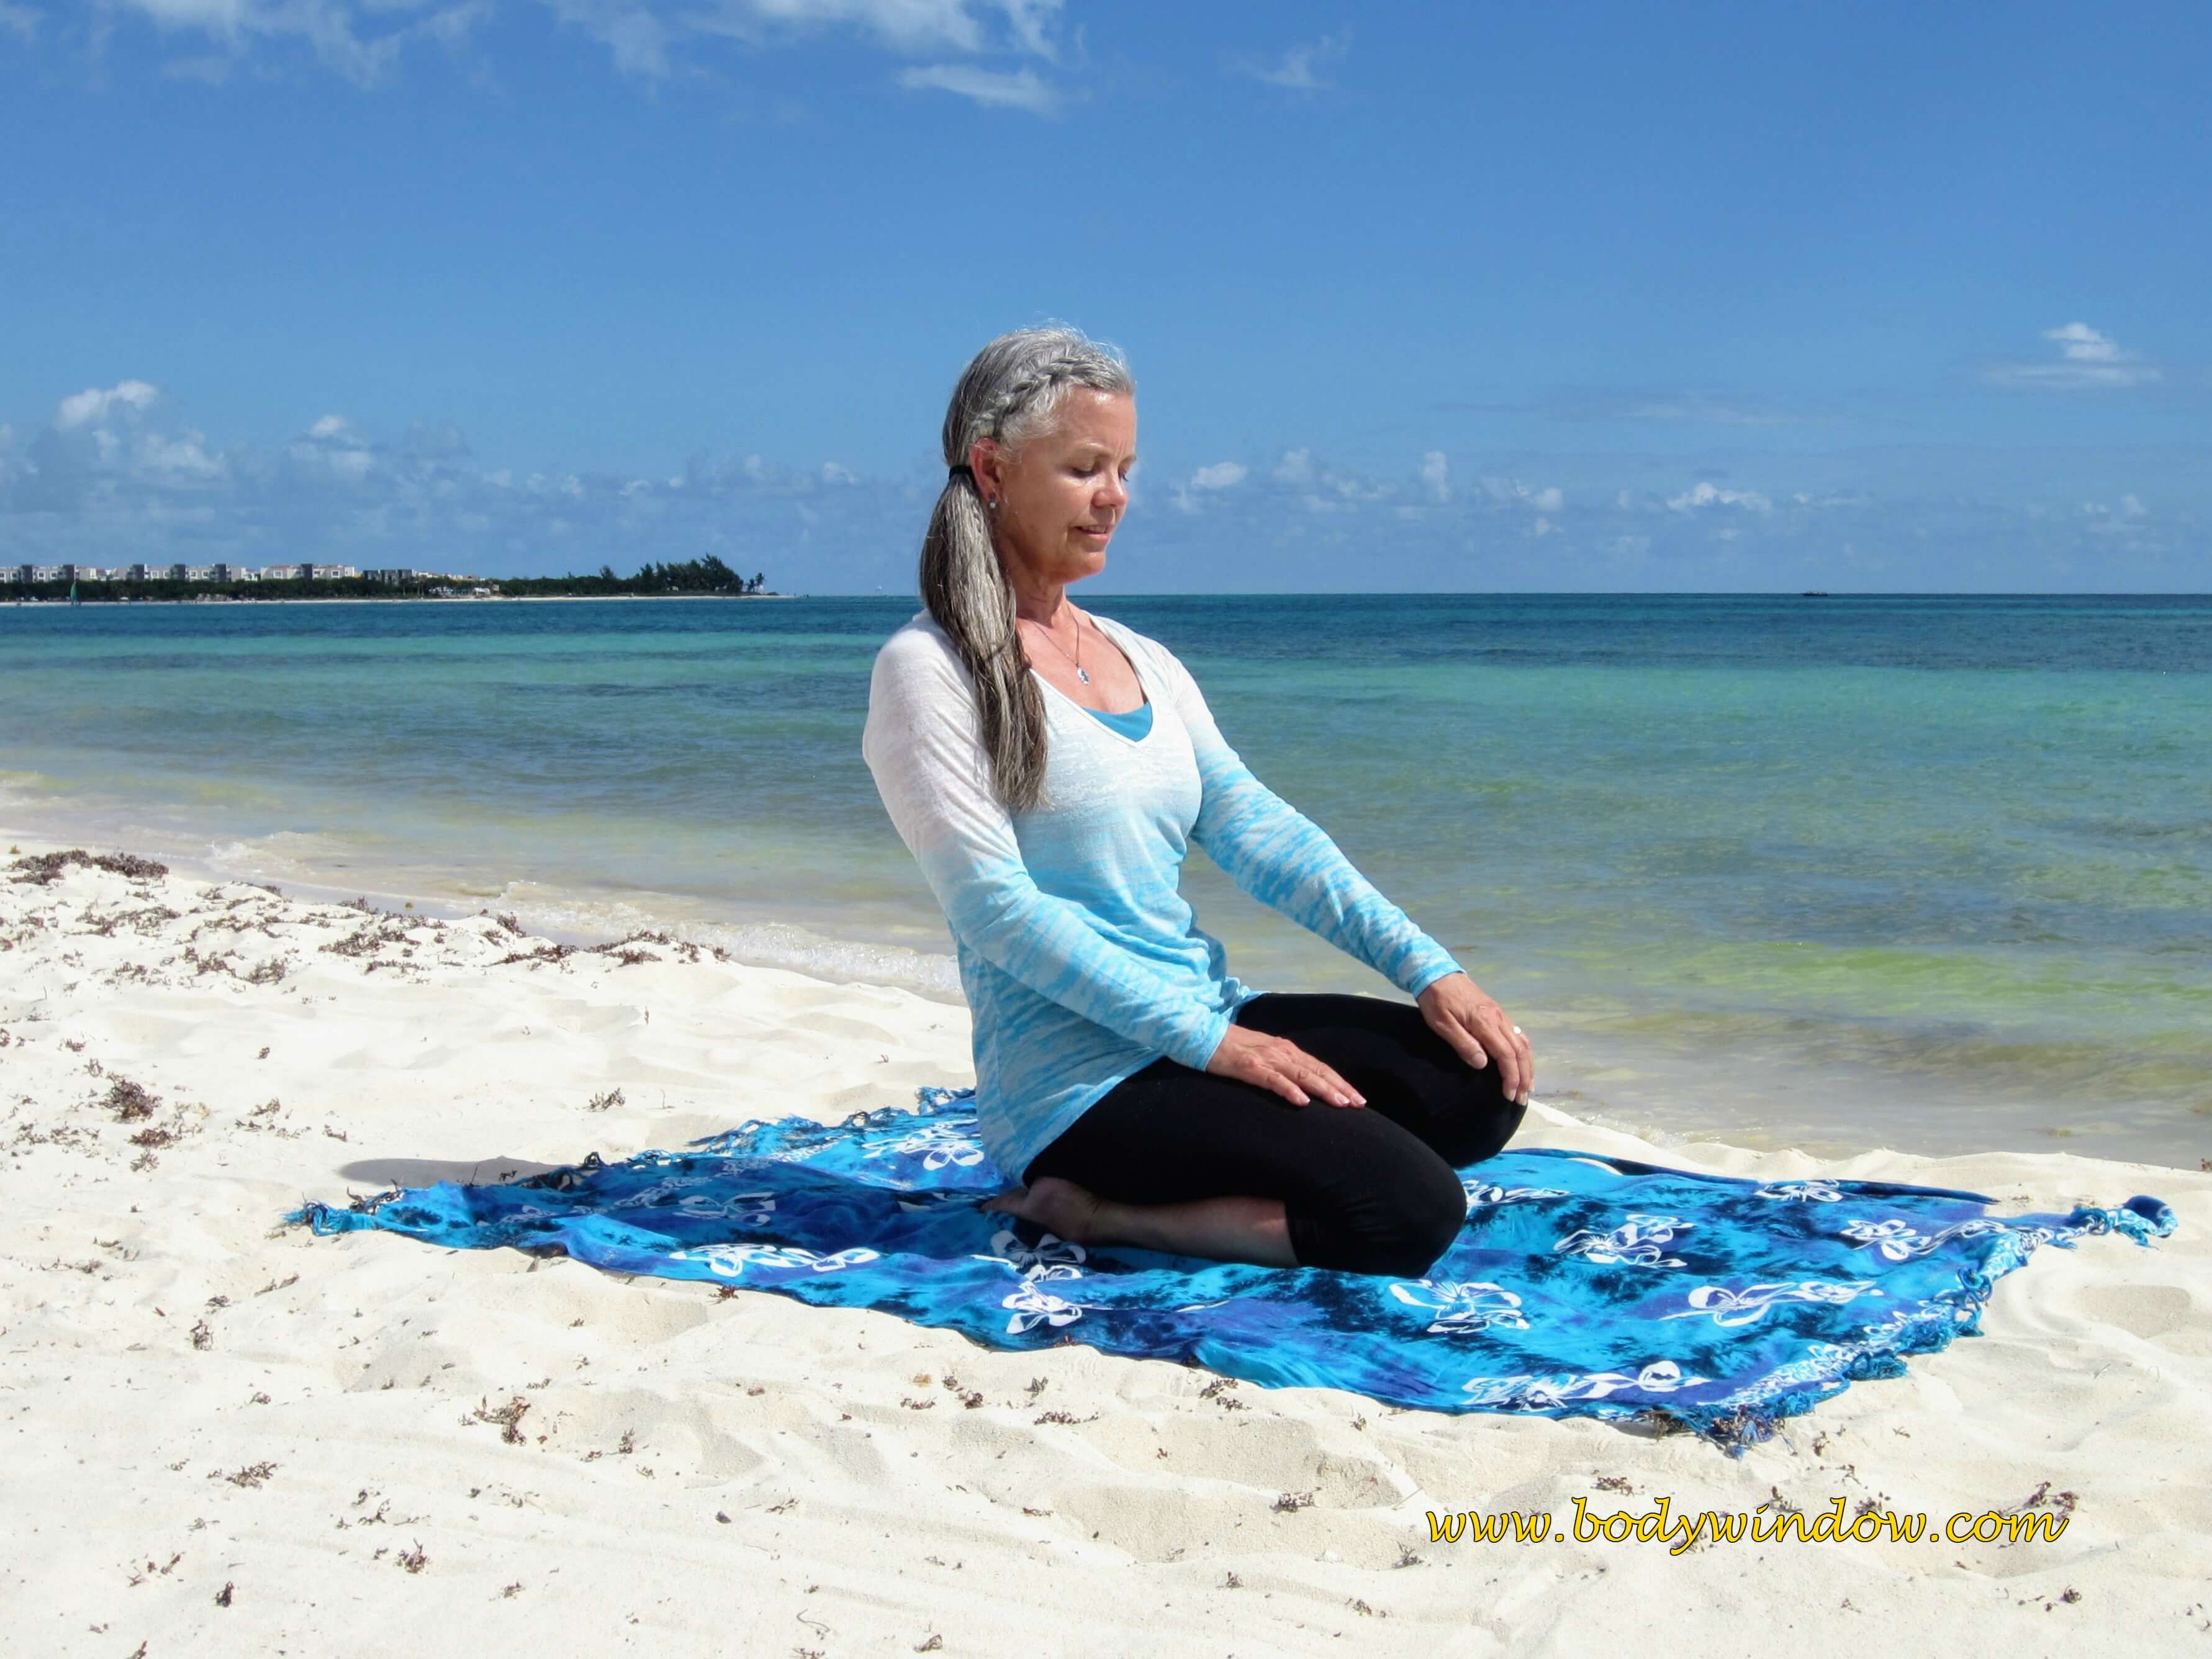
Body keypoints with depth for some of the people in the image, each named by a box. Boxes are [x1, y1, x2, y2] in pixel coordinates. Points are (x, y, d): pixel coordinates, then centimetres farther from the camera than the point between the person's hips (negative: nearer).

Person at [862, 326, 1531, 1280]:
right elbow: (995, 905, -15)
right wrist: (1203, 1039, -20)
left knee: (1483, 1081, -9)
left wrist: (1427, 968, -5)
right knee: (1411, 1210, -20)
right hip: (1077, 1081, -8)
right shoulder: (929, 672, -7)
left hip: (1212, 1019, 8)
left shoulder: (1144, 661, 16)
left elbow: (1255, 828, 8)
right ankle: (1088, 1214, -5)